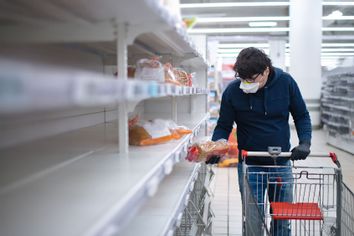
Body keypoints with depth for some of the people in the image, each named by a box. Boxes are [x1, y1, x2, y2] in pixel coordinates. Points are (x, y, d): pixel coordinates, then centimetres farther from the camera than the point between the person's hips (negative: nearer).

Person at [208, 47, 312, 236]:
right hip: (250, 165, -2)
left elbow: (302, 116, 3)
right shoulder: (233, 91, -12)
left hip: (282, 163, 2)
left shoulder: (286, 82, -8)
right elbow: (224, 126, -3)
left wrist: (305, 142, -13)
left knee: (283, 221, 14)